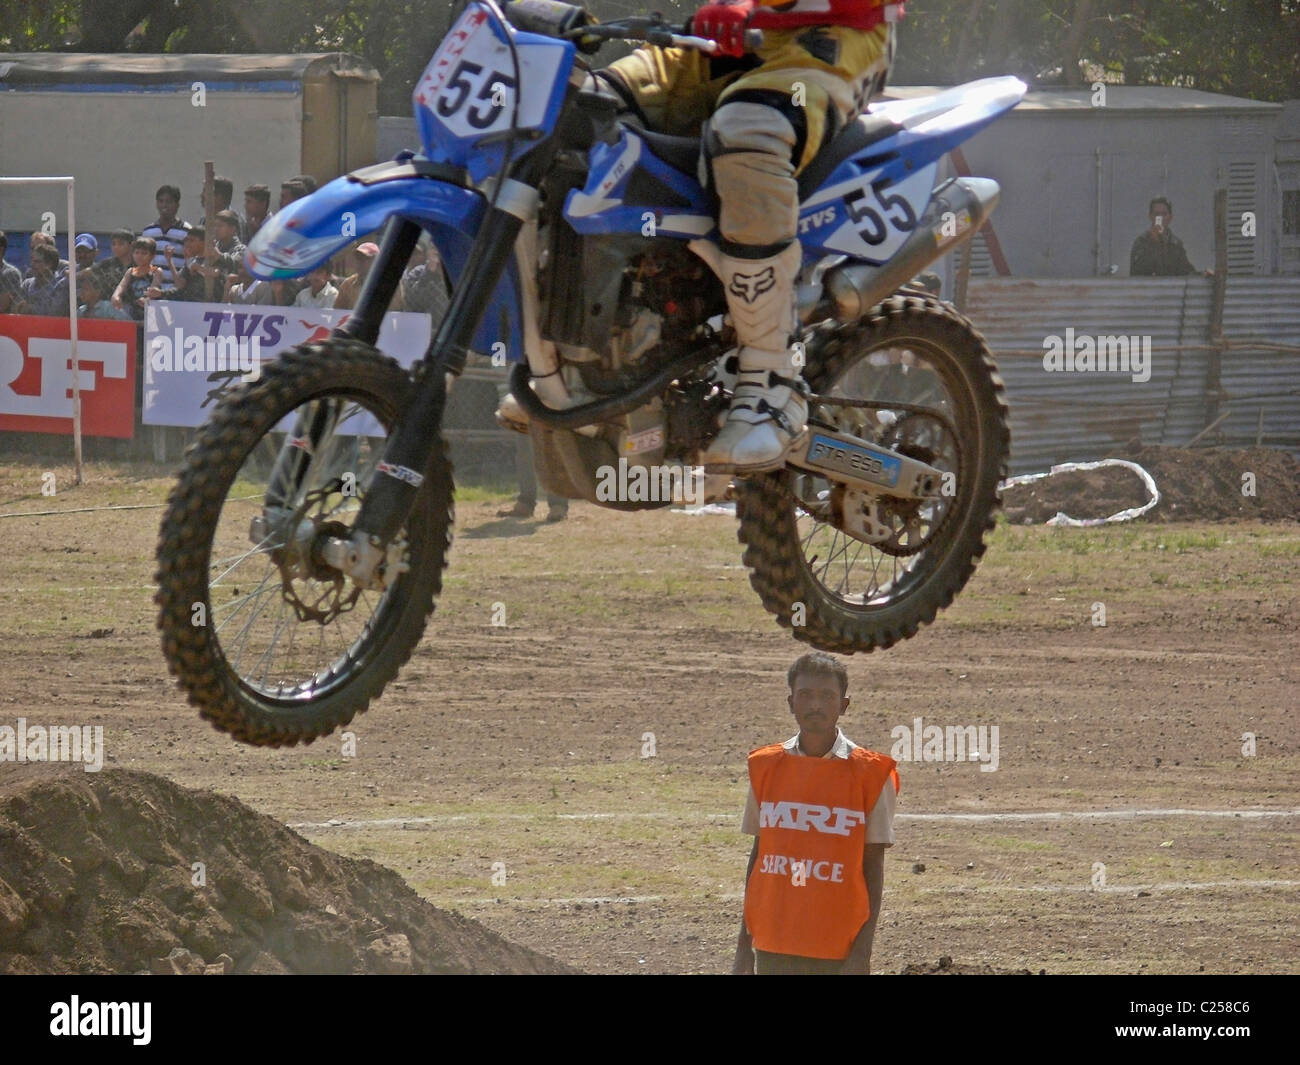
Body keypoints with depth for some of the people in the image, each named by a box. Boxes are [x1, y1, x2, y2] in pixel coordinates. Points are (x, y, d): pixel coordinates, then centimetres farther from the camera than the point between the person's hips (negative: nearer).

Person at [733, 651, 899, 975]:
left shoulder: (869, 775, -3)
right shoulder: (766, 767, 7)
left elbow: (873, 868, -2)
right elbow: (758, 855, 12)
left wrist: (862, 952, -8)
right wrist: (744, 945, 11)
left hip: (838, 952, -3)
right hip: (774, 951, 3)